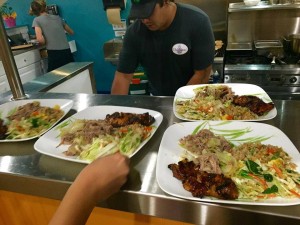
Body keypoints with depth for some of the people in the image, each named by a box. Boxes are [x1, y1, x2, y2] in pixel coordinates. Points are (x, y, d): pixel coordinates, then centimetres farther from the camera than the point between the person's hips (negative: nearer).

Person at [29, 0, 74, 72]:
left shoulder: (37, 20, 5)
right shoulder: (57, 17, 17)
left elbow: (40, 39, -12)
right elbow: (71, 32, 28)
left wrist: (47, 44, 9)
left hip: (54, 54, -4)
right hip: (67, 52, 4)